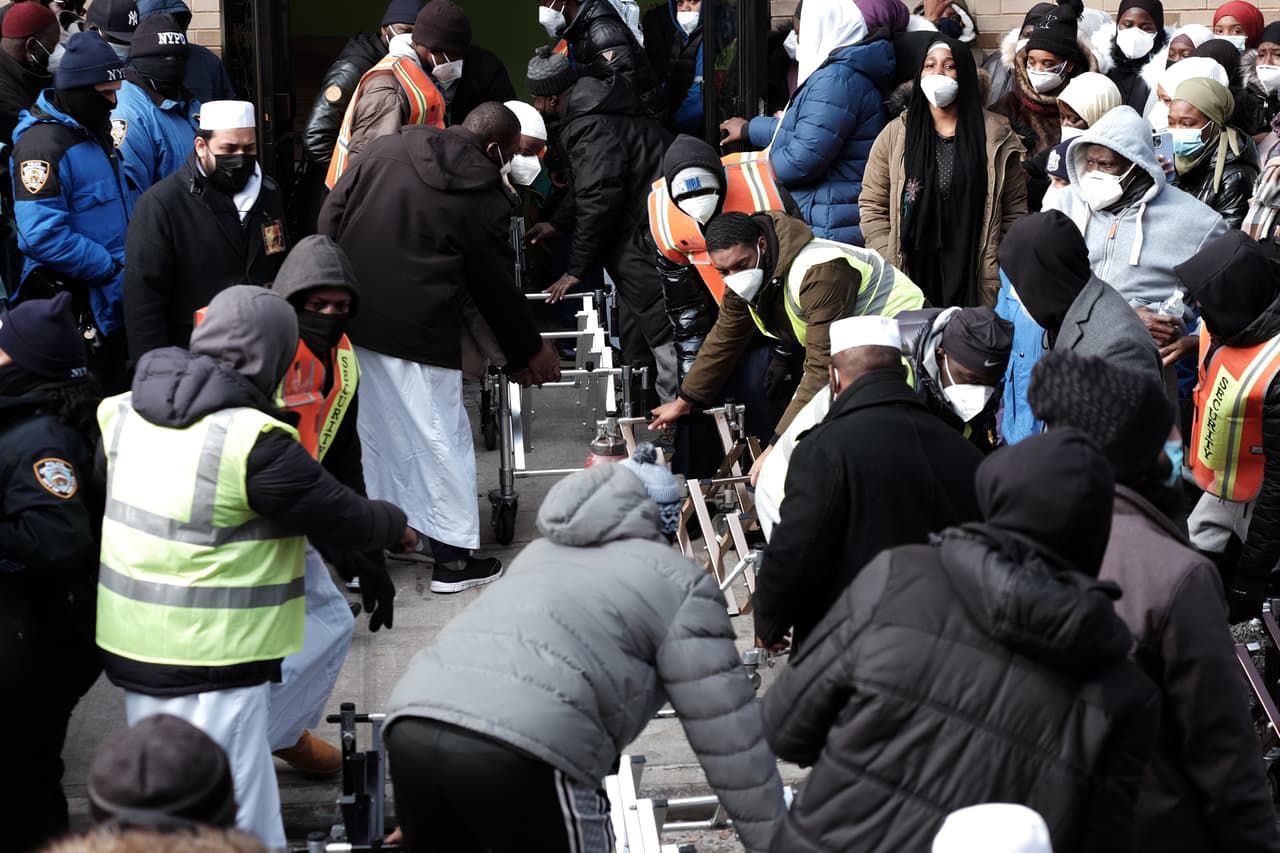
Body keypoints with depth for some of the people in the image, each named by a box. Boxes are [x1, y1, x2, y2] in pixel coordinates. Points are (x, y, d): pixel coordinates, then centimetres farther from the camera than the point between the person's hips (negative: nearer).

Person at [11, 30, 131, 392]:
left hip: (110, 300, 10)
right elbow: (43, 236, -28)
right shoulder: (44, 144, -20)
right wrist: (113, 268, -22)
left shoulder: (94, 132, 11)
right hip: (72, 306, -10)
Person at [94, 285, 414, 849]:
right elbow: (346, 521, -11)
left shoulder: (124, 412, 1)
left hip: (130, 648, 8)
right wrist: (396, 526, 12)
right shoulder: (254, 441, -20)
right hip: (212, 665, -8)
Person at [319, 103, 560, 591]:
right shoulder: (485, 197, -5)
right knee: (440, 436, 5)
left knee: (374, 427, 16)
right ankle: (453, 557, 10)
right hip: (416, 329, -5)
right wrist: (527, 353, 17)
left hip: (349, 314, 5)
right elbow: (496, 285, 3)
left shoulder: (389, 148, 7)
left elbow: (332, 212, 8)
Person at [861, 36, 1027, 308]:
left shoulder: (997, 138, 4)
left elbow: (1014, 212, 4)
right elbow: (873, 206, 6)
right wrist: (889, 267, -3)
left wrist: (1004, 275, -3)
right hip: (912, 280, 1)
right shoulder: (895, 135, 6)